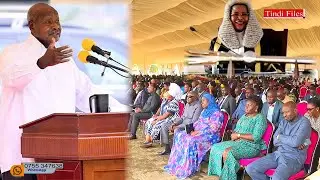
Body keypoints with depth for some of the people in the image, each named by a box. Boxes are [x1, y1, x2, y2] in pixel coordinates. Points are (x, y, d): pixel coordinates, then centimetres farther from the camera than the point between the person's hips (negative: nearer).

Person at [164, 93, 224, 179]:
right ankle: (178, 164, -12)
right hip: (198, 132, 9)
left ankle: (188, 169, -25)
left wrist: (198, 132, -21)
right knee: (179, 135, -11)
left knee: (191, 140, -34)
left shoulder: (216, 113, -11)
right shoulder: (204, 111, 18)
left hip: (210, 136, -9)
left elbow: (213, 129, -19)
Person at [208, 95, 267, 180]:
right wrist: (234, 135, -8)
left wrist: (239, 135, -14)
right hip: (238, 142, 9)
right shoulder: (243, 116, 17)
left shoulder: (260, 118, -9)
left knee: (227, 153, -30)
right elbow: (236, 131, 17)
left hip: (251, 146, -9)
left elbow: (256, 137, -19)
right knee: (216, 148, -6)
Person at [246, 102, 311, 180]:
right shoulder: (283, 122, 13)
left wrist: (280, 137, -3)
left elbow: (296, 142, -20)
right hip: (278, 154, 7)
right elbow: (275, 141, 4)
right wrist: (291, 142, -11)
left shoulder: (304, 123, -6)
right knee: (250, 169, -8)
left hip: (293, 158, -7)